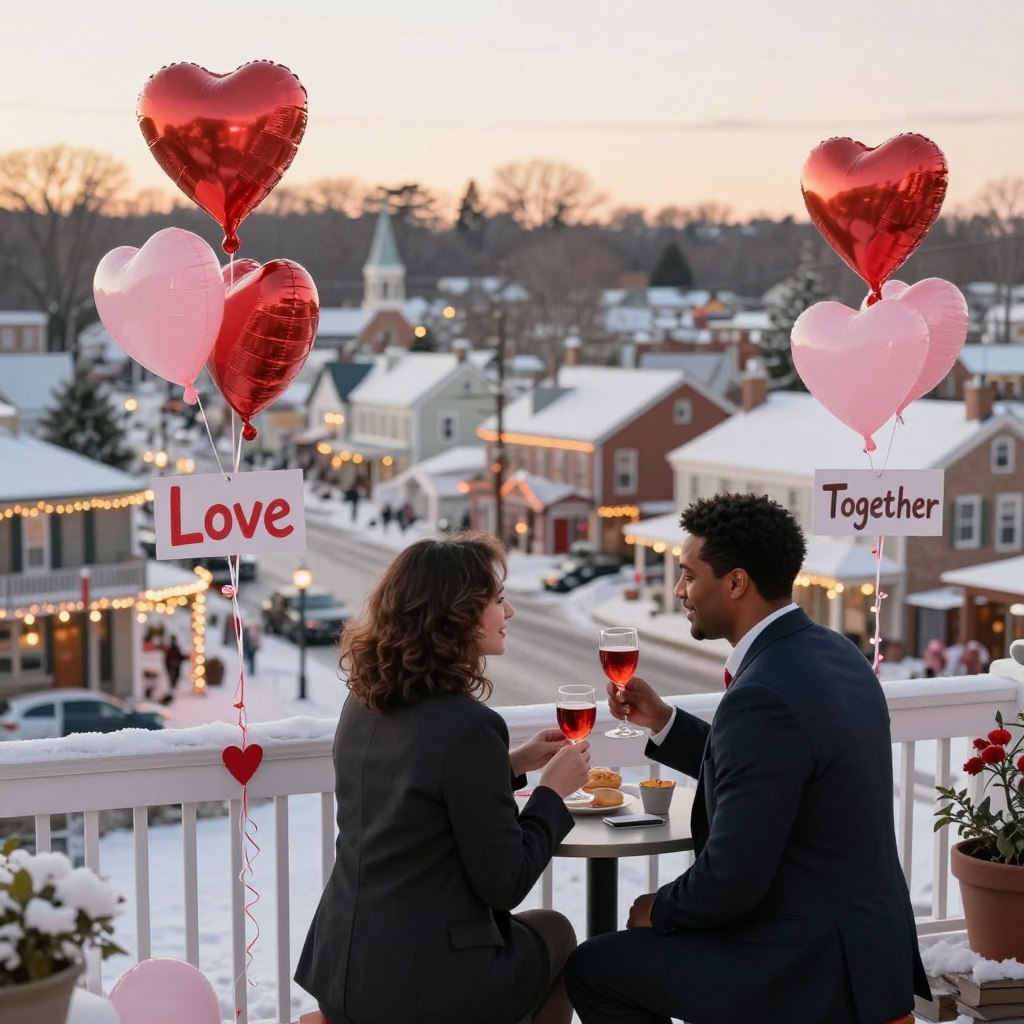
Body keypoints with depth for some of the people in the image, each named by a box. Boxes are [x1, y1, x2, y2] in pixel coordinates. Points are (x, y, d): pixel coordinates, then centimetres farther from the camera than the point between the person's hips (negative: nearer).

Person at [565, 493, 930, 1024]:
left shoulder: (763, 696, -26)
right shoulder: (834, 654, 4)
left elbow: (731, 879, -24)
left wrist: (660, 909, -5)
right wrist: (664, 722, 10)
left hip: (811, 969, -10)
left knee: (592, 967, 4)